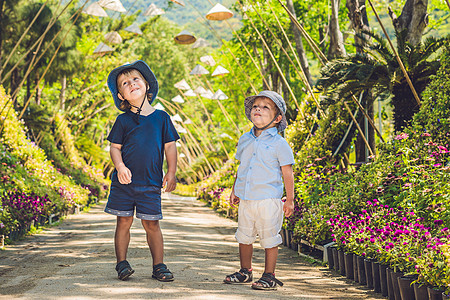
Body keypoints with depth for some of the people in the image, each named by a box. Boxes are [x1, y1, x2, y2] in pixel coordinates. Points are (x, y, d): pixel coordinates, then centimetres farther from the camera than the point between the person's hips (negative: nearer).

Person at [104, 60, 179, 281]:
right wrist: (120, 167, -14)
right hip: (124, 180, 0)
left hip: (151, 184, 0)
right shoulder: (123, 120, 4)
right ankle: (122, 263, 15)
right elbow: (115, 147, 4)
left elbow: (170, 146, 7)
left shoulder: (161, 118, 6)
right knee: (124, 222, 3)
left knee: (151, 224, 2)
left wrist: (171, 172, -1)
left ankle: (158, 266, 11)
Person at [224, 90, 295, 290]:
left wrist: (289, 200, -6)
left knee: (269, 239, 1)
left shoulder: (279, 143, -6)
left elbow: (287, 172, -4)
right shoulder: (245, 140, 10)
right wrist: (234, 191, 18)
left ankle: (269, 276, 12)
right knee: (244, 237, 13)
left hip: (268, 200, -5)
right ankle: (245, 272, 28)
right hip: (246, 199, 6)